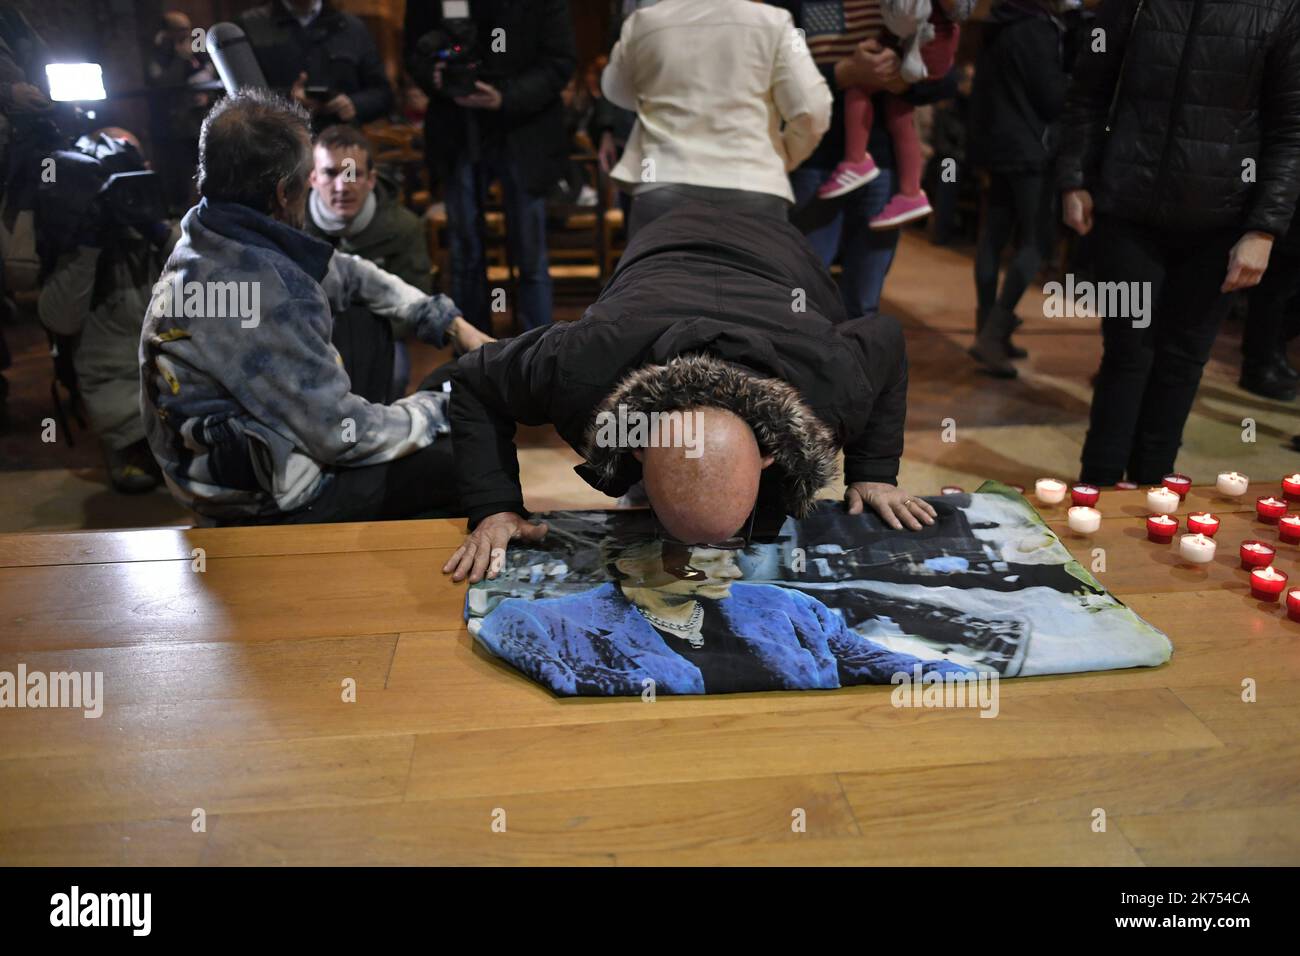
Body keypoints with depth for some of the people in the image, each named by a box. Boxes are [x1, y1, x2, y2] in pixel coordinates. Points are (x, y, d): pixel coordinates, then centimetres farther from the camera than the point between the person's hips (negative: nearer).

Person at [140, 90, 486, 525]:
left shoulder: (217, 241, 0)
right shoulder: (253, 291, -29)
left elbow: (346, 274, 14)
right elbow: (343, 436, -25)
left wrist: (452, 324, 11)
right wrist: (438, 410, -9)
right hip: (266, 498, -10)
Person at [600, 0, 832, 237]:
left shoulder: (642, 24, 10)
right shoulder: (771, 21, 6)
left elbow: (615, 91, 28)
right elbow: (812, 112, 2)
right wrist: (785, 159, 20)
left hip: (665, 190, 1)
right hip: (752, 189, 0)